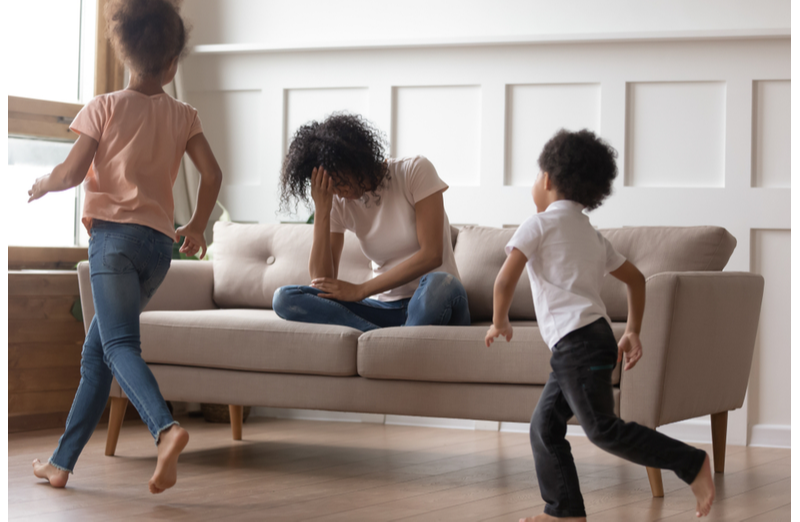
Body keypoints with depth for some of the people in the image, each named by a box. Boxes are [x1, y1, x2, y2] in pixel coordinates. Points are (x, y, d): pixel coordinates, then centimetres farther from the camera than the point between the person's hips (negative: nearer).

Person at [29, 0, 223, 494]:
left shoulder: (106, 107, 1)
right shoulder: (183, 116, 10)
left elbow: (72, 172, -5)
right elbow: (212, 173, 2)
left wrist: (42, 185, 16)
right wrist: (198, 226, 18)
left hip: (114, 233, -5)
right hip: (160, 242, 5)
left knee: (119, 345, -17)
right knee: (95, 354, 14)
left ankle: (166, 427, -44)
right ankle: (62, 462, 17)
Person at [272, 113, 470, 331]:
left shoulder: (415, 171, -5)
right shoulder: (338, 203, 5)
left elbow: (431, 255, -13)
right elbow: (321, 281, -4)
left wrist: (360, 290, -12)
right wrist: (321, 210, -12)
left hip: (432, 305, -4)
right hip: (384, 308, 4)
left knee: (438, 284, -40)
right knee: (284, 298, -18)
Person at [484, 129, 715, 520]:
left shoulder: (539, 224, -1)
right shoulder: (592, 235, 22)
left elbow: (505, 280, -9)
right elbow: (636, 279, 25)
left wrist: (500, 322, 6)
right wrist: (632, 332, 24)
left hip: (576, 340, -9)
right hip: (593, 339, 9)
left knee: (602, 428, -12)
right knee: (544, 426, 10)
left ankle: (690, 463, -13)